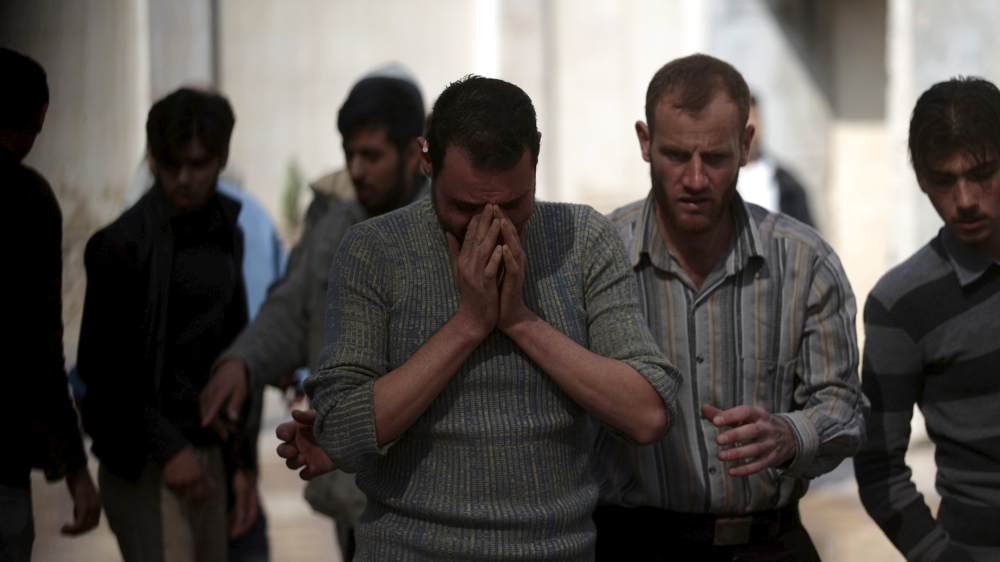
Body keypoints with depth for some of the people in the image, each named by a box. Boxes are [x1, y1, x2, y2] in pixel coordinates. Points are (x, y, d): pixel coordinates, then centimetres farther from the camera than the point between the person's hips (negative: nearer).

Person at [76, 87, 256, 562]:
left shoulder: (226, 232, 11)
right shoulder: (122, 243, -10)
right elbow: (99, 364, -10)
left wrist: (242, 463, 13)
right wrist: (167, 447, -15)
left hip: (207, 451, 7)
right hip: (143, 463, -7)